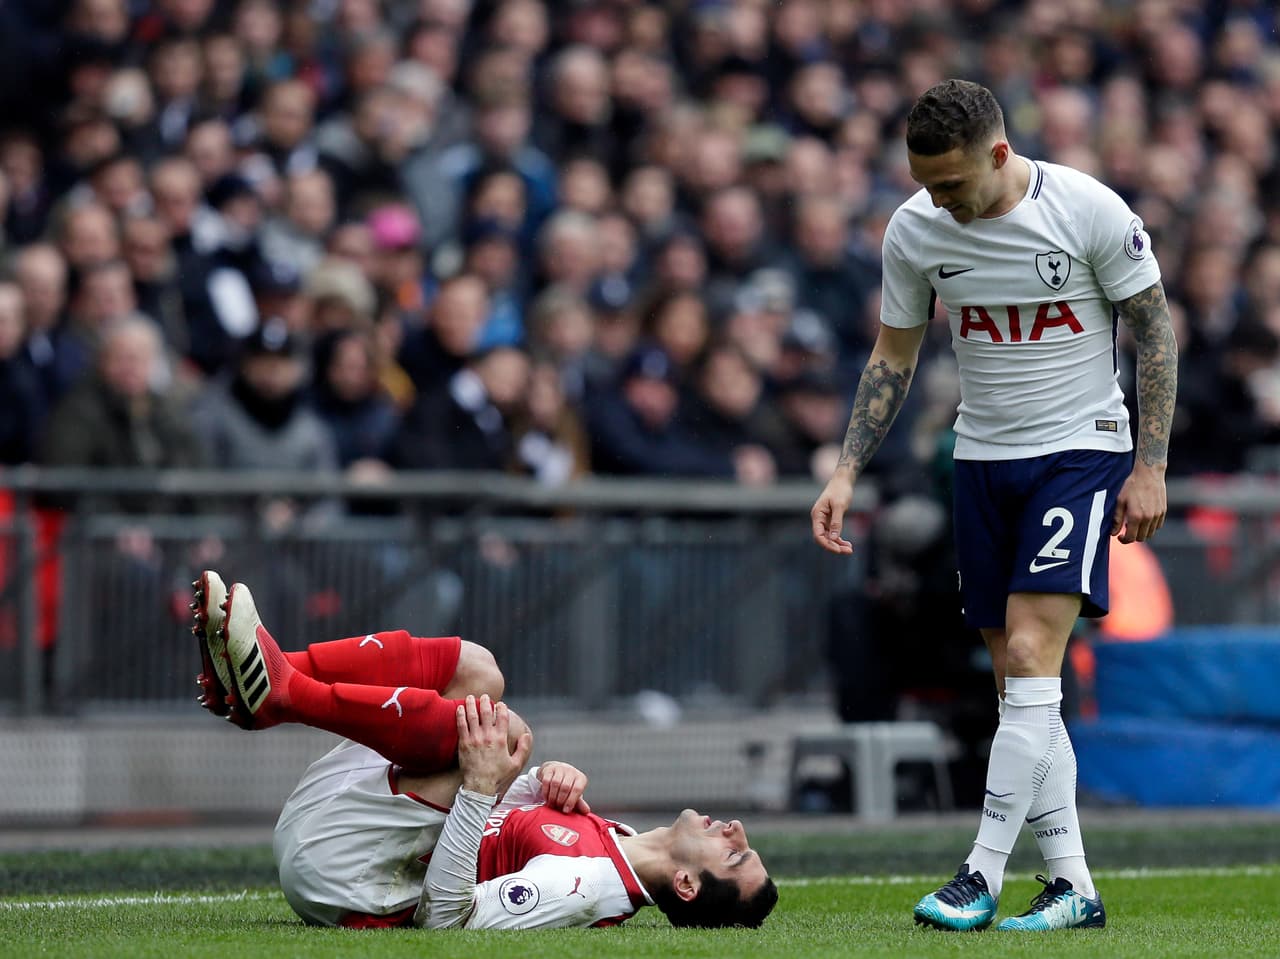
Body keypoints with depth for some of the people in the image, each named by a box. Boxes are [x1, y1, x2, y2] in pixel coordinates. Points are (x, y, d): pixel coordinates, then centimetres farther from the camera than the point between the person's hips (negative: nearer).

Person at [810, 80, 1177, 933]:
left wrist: (1151, 464, -9)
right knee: (1018, 677, 4)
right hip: (983, 457, 5)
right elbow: (894, 358, 8)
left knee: (1030, 653, -18)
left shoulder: (1089, 211, -16)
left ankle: (982, 876, -17)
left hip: (1080, 447, -5)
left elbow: (1155, 329, -6)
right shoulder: (913, 231, -4)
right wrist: (846, 473, 1)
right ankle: (1073, 886, 9)